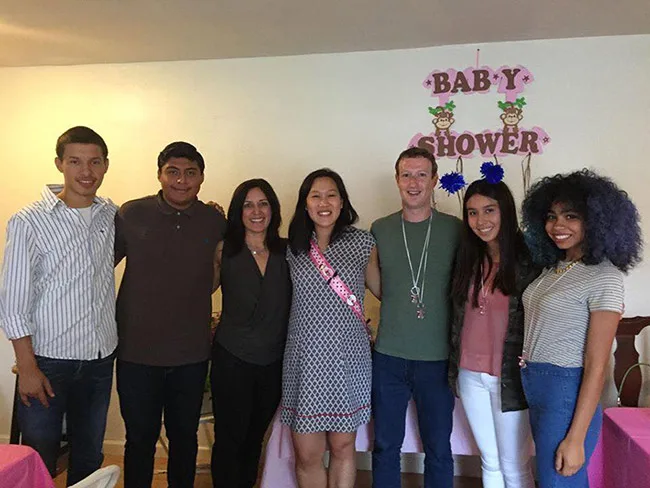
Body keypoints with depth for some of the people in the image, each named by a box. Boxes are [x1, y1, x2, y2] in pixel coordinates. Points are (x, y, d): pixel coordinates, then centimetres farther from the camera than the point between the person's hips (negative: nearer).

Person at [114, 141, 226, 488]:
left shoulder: (215, 222, -1)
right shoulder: (131, 215, -7)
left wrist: (190, 301, 7)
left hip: (192, 355, 2)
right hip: (137, 352, -1)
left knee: (184, 437, 19)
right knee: (140, 439, 14)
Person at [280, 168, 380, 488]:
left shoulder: (362, 242, 0)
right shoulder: (292, 247, 4)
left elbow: (381, 290, 11)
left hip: (347, 359, -1)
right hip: (305, 360, 1)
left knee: (342, 449, 13)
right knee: (307, 456, 7)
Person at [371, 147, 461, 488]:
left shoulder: (455, 229, -3)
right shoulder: (380, 229, 2)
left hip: (437, 358, -1)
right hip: (388, 356, 2)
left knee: (438, 450, 12)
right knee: (385, 446, 14)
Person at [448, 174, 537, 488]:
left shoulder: (529, 259, -12)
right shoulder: (468, 258, 5)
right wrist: (455, 367, 9)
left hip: (511, 377, -5)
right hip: (470, 376, 5)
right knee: (490, 463, 18)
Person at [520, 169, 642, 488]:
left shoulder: (604, 277, -14)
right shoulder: (554, 268, 8)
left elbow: (596, 367, -16)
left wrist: (576, 438, -16)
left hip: (566, 395, -7)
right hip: (535, 390, 7)